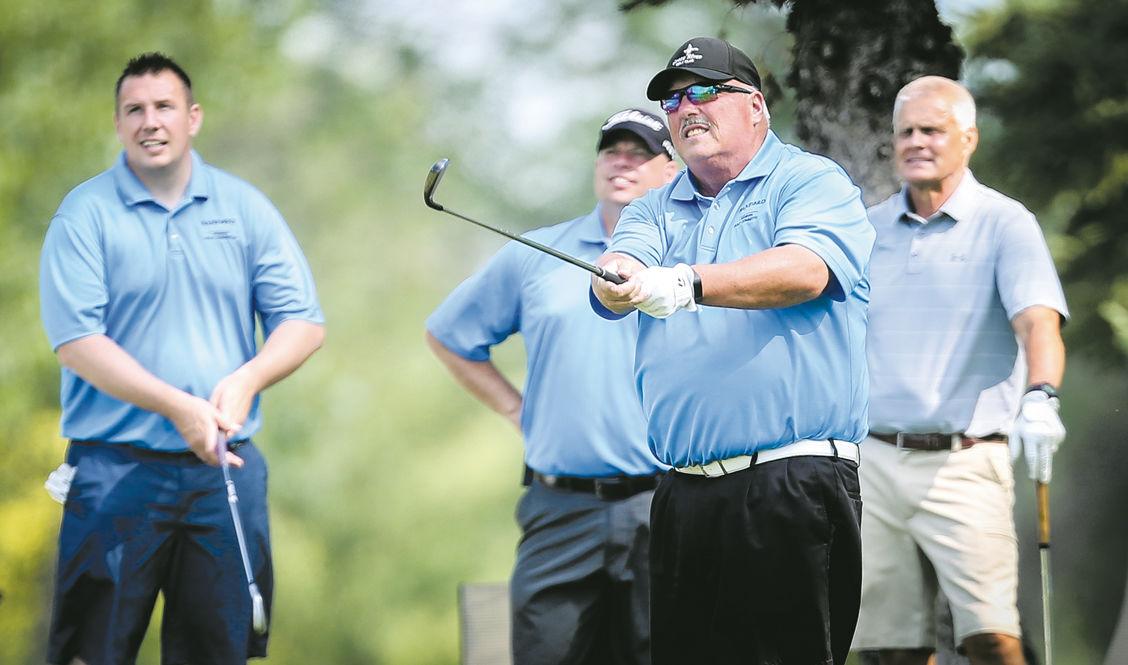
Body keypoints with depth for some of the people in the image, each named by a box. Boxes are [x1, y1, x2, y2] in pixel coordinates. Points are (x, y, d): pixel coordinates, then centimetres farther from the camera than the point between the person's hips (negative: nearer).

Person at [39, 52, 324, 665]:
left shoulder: (245, 208, 9)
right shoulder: (85, 215, -2)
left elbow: (301, 321, 7)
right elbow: (75, 340, -10)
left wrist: (246, 380, -13)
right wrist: (178, 407, -19)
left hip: (226, 468, 3)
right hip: (117, 470, -3)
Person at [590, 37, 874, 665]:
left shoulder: (813, 182, 4)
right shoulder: (656, 210, 21)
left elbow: (803, 271, -17)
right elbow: (613, 280, 1)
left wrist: (684, 283, -28)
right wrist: (619, 280, -25)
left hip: (794, 490, -5)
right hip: (685, 491, 6)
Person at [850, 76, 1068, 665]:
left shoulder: (1004, 224, -2)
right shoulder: (867, 231, 13)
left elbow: (1038, 320, -16)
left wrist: (1041, 396, -35)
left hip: (962, 462, -4)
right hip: (872, 464, 4)